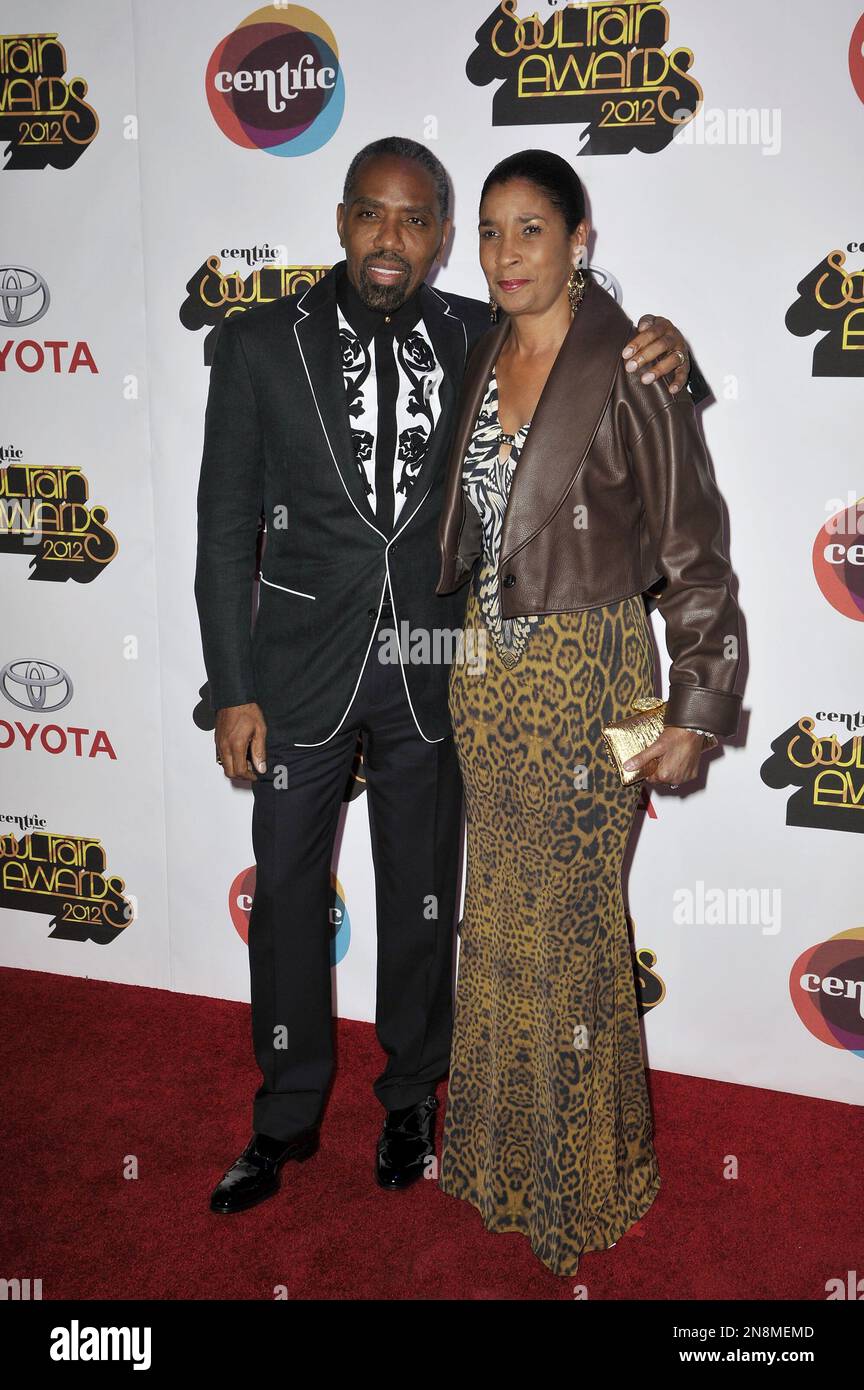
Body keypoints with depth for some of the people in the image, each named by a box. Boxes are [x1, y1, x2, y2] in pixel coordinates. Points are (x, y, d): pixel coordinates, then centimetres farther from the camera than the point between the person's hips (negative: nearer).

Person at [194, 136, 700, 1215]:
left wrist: (663, 357, -14)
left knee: (422, 897, 14)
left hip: (429, 671, 1)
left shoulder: (480, 341, -1)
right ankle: (287, 1117, 31)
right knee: (286, 895, 9)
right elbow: (226, 528, -3)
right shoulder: (260, 344, -5)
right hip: (302, 668, -1)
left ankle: (410, 1096, 37)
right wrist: (234, 691, -6)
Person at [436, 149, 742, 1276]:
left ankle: (587, 1175, 29)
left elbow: (694, 551, -12)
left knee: (569, 922, 5)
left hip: (582, 671, -6)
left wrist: (696, 713, -15)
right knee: (500, 912, 16)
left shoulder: (630, 370, -12)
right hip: (485, 666, 6)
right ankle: (505, 1149, 38)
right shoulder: (482, 357, 7)